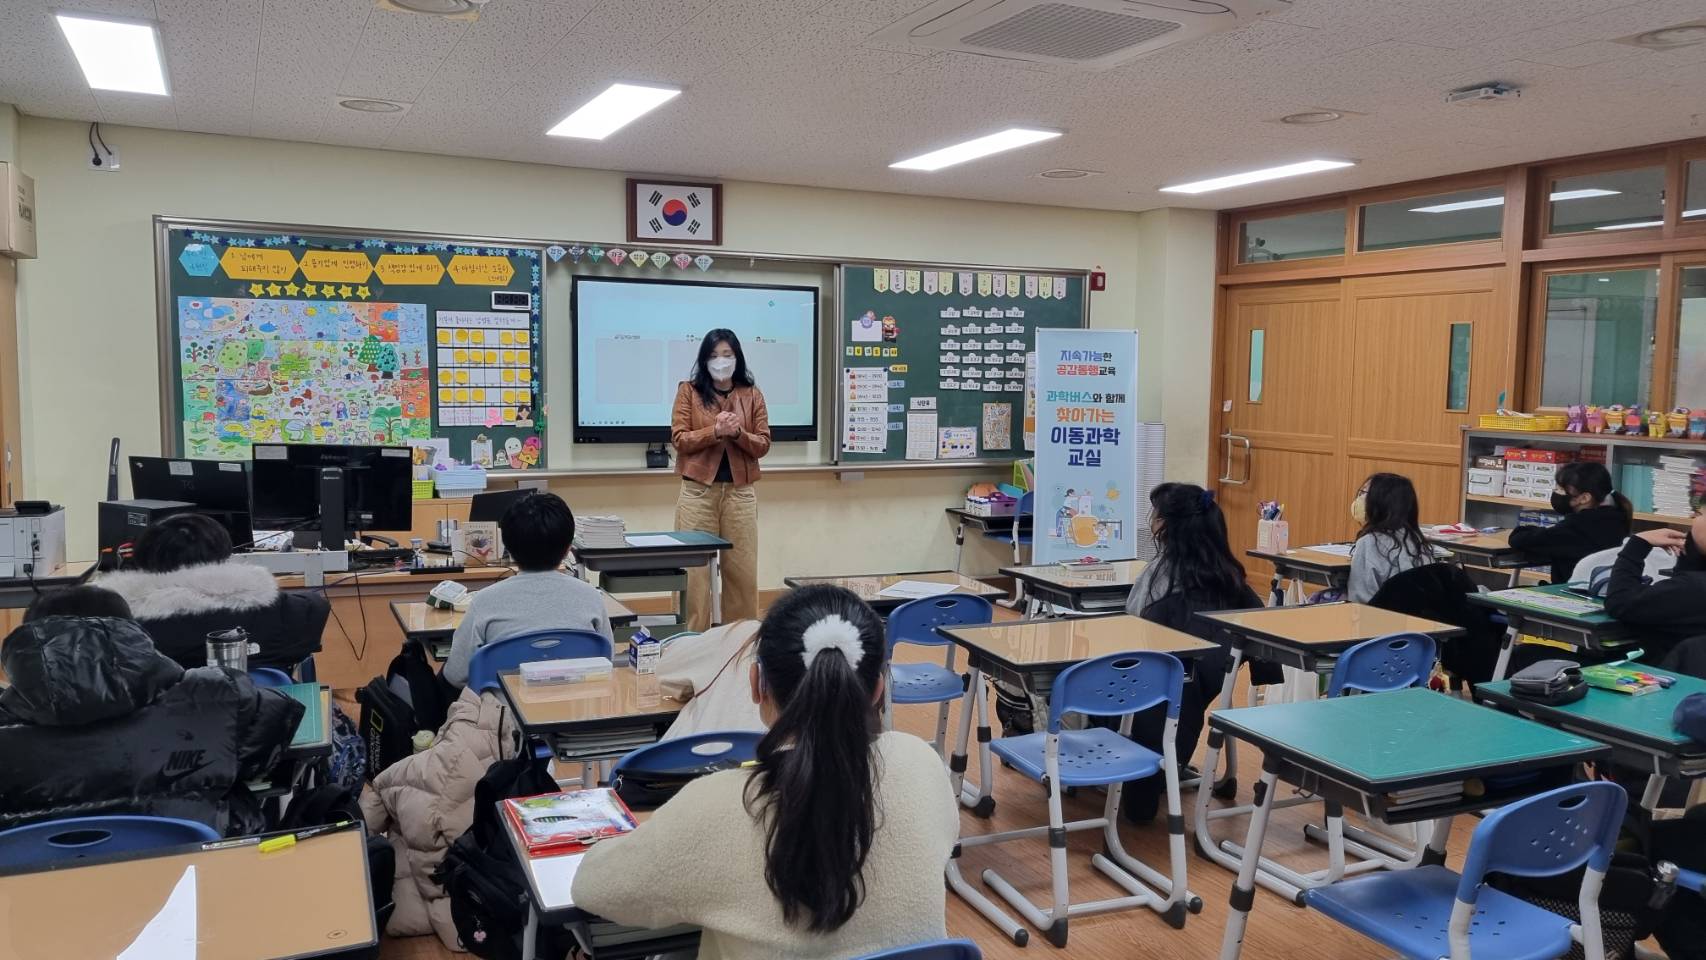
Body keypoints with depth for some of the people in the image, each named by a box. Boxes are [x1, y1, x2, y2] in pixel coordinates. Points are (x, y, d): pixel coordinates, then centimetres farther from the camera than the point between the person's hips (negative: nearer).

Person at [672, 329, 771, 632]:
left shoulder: (752, 393, 7)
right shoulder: (688, 390, 4)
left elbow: (763, 445, 4)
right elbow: (679, 439, -3)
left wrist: (738, 433, -15)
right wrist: (715, 431, -17)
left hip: (740, 492, 2)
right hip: (698, 491, -1)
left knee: (742, 569, 4)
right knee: (695, 568, 0)